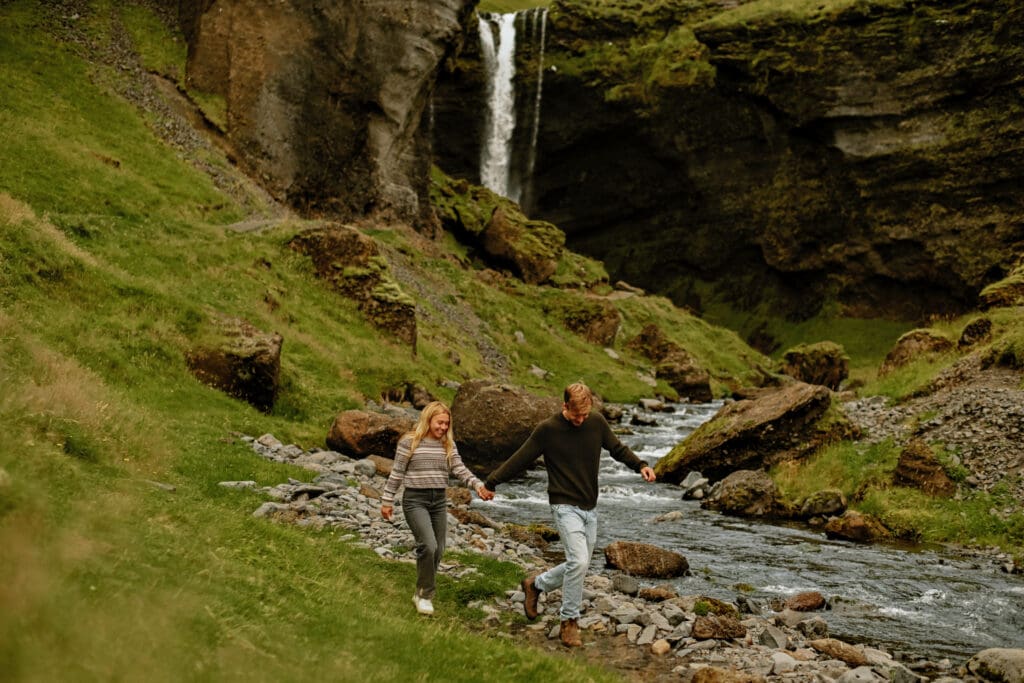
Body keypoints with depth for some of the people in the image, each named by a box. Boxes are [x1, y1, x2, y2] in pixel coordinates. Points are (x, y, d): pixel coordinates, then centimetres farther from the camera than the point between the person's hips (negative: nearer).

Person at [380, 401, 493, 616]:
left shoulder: (448, 445, 6)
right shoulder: (409, 442, -6)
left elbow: (460, 469, -4)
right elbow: (396, 473, -1)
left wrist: (478, 486, -20)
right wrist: (387, 501, 0)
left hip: (439, 501, 5)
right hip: (415, 500, -5)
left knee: (437, 551, 7)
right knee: (428, 545, -19)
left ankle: (422, 593, 26)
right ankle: (425, 594, -2)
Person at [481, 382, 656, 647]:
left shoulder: (597, 422, 0)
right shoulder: (547, 429, -11)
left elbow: (617, 448, 14)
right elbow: (519, 459, -3)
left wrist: (640, 465, -3)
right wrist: (491, 483, 2)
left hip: (590, 508, 6)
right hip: (565, 506, -6)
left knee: (578, 566, 11)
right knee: (579, 561, -20)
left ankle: (535, 584, 35)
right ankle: (569, 621, -4)